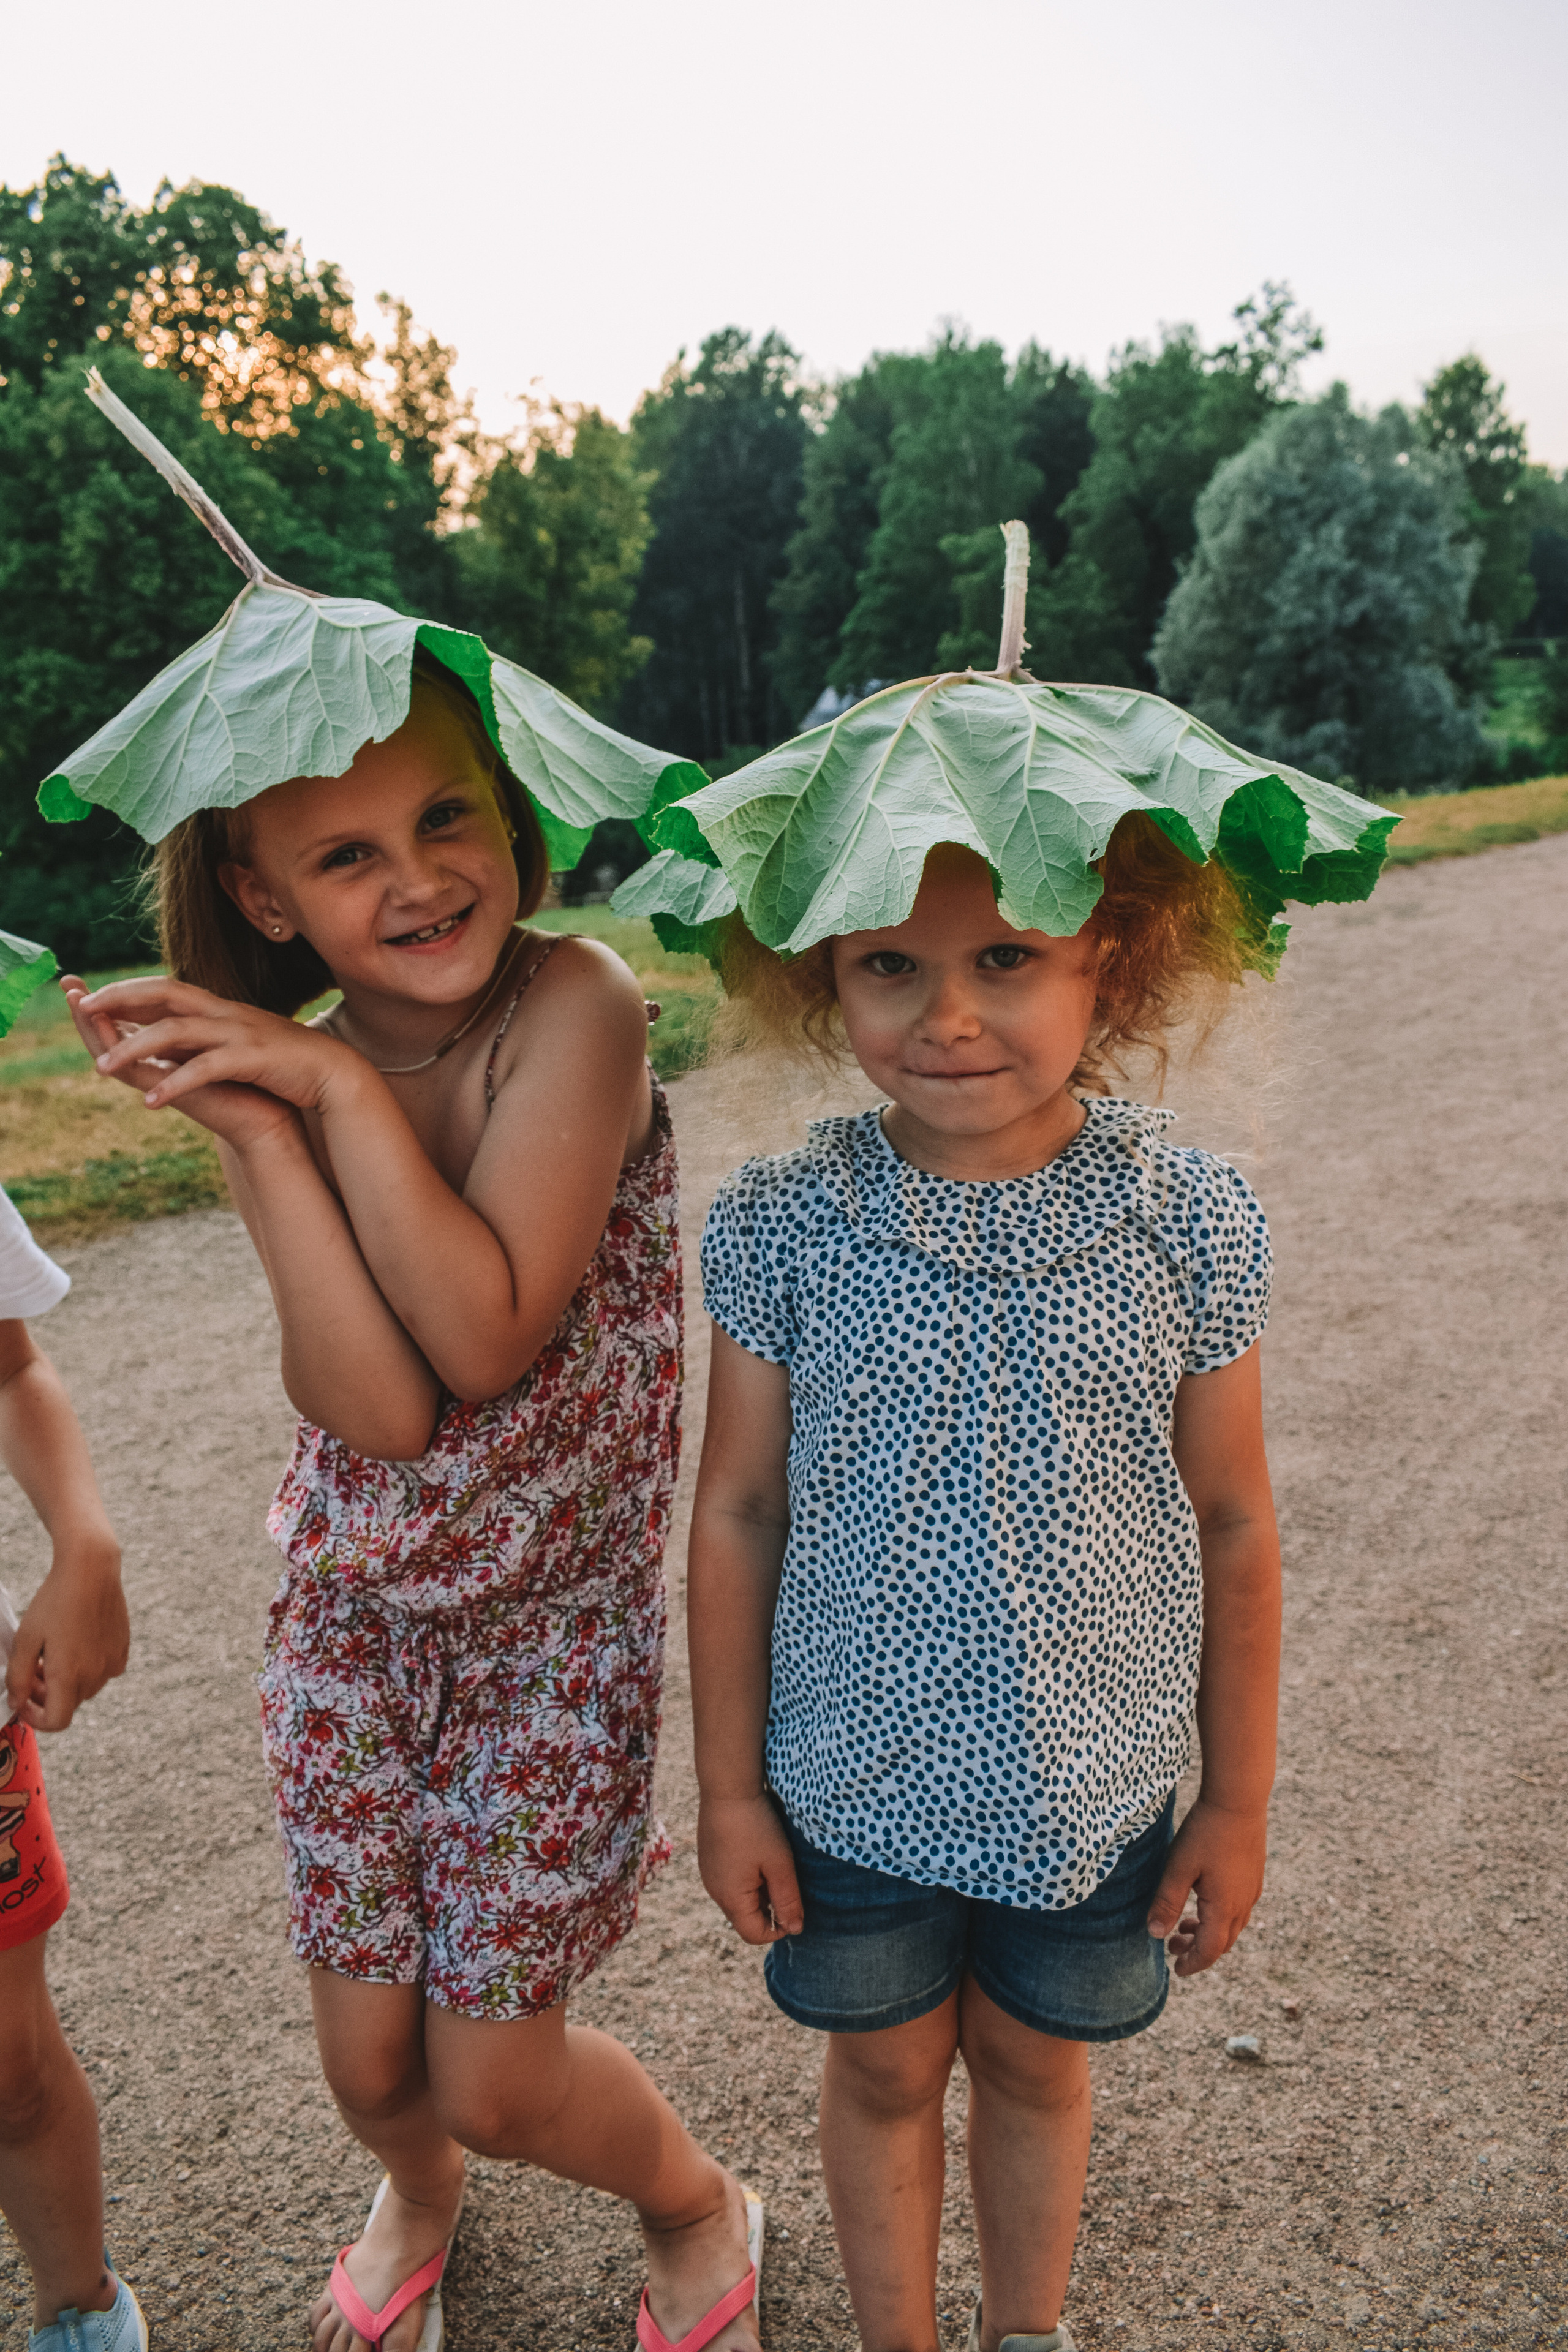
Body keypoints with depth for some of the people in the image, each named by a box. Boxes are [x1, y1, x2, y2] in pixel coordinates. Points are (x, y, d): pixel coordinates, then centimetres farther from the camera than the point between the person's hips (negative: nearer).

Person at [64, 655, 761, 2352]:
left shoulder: (573, 1007, -19)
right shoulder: (282, 1084, -7)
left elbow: (486, 1340, -26)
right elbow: (373, 1410, -20)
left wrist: (343, 1086, -25)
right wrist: (255, 1128, -25)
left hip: (555, 1621, -3)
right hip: (353, 1618, 4)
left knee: (494, 2076, 7)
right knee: (369, 2055, 16)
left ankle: (695, 2207, 42)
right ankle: (418, 2193, 55)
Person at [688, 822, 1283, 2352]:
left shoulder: (1189, 1222, -15)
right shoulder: (780, 1222, -16)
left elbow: (1234, 1527, -5)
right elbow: (736, 1513, -7)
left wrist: (1238, 1803, 3)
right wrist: (729, 1787, 0)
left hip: (1092, 1783, 1)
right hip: (854, 1779, 0)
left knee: (1036, 2062, 25)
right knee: (884, 2069, 22)